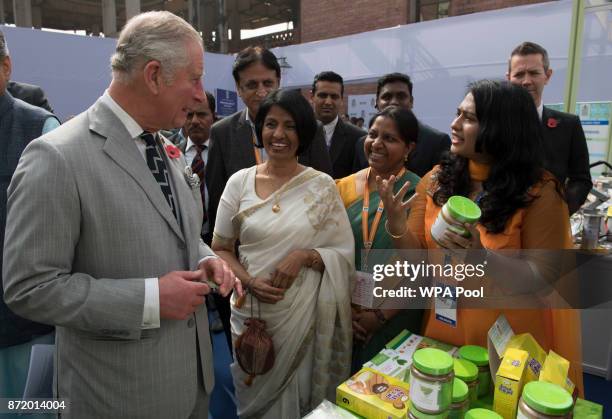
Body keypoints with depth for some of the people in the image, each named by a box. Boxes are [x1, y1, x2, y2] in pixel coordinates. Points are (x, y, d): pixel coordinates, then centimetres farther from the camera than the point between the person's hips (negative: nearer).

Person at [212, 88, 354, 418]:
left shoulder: (322, 185, -6)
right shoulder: (239, 181, -2)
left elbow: (344, 253, -3)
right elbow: (220, 248, 3)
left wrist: (305, 256, -21)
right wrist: (250, 282, -13)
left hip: (303, 314, -1)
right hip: (249, 311, 2)